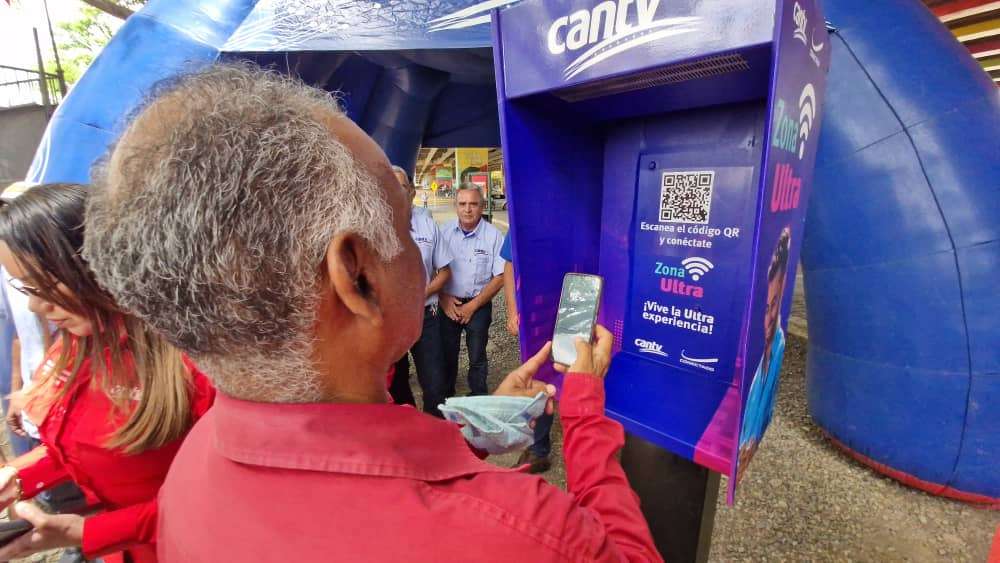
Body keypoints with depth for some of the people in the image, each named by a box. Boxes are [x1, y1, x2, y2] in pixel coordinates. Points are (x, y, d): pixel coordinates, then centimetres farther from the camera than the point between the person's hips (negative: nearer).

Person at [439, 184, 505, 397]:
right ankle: (446, 397, 36)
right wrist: (443, 298, -7)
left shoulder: (493, 236, -10)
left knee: (477, 357, 9)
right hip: (448, 304, 2)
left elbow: (500, 278, -8)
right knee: (447, 354, 14)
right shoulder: (444, 231, -3)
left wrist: (472, 306, -10)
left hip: (479, 305, -2)